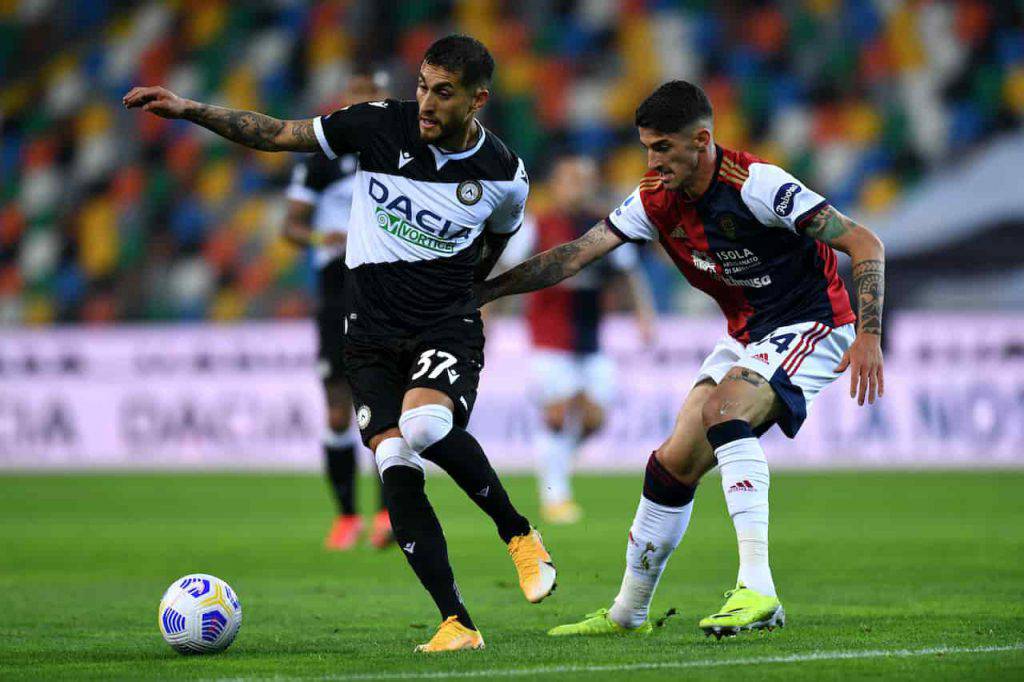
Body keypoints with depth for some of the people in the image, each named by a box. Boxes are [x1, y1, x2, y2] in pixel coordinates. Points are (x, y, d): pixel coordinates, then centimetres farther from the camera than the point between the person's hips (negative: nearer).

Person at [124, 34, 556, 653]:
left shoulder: (504, 177, -5)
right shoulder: (382, 125, -6)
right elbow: (279, 135, 0)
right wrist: (190, 110, -8)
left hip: (447, 329, -2)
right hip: (372, 336, 2)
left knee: (424, 426, -33)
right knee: (396, 469, -15)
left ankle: (518, 533, -9)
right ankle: (458, 624, -10)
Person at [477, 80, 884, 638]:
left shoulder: (756, 185, -23)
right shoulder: (656, 200, -3)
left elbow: (865, 244, -22)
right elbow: (574, 255, 2)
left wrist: (868, 335, -31)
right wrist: (480, 291, -4)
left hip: (812, 326, -7)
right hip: (747, 336, 7)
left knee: (723, 407, -32)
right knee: (674, 463, 2)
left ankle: (757, 591, -37)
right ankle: (628, 613, 20)